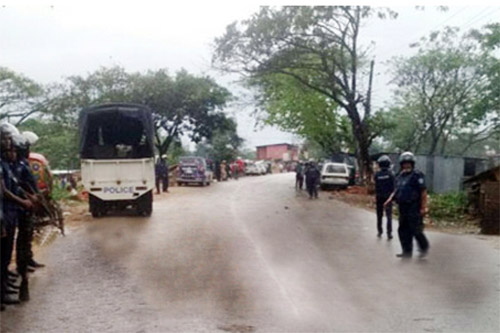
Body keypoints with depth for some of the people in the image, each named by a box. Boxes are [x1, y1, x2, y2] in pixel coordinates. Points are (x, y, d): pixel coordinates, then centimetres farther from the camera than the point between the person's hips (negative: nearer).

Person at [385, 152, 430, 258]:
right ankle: (407, 251, 15)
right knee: (403, 231, 7)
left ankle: (424, 248, 17)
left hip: (414, 209, -8)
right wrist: (390, 199, 5)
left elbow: (423, 192, -13)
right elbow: (396, 191, 21)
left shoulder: (417, 175, -10)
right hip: (403, 208, 8)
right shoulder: (400, 176, 14)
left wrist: (423, 207, -18)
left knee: (416, 230, -5)